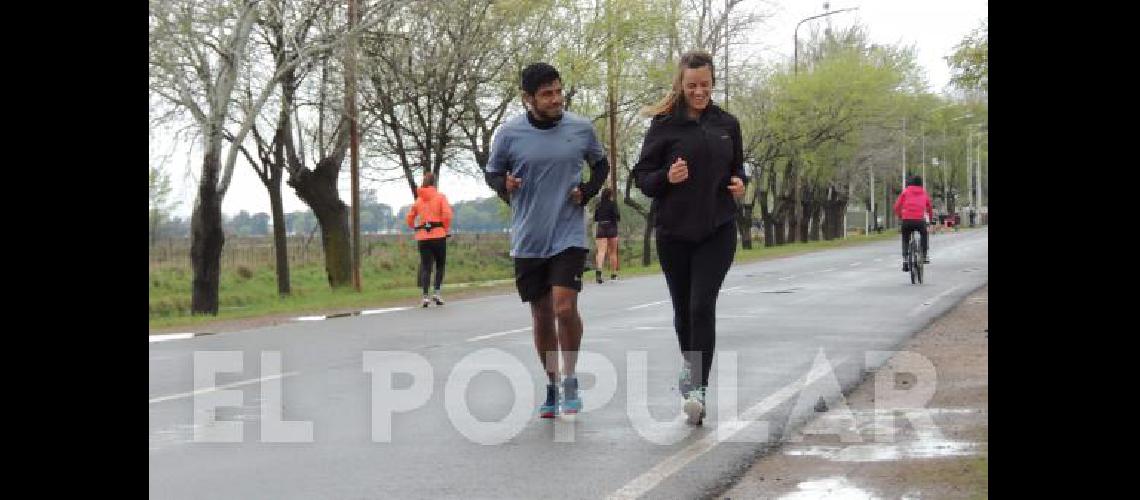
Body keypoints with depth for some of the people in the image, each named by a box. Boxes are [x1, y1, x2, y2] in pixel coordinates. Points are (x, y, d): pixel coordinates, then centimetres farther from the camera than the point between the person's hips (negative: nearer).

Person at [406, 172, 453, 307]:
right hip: (438, 235, -3)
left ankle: (425, 296, -6)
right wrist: (446, 229, 0)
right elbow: (447, 214, -12)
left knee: (425, 266, 5)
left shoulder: (418, 199, 13)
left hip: (422, 236, 3)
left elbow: (410, 218, 14)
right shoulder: (440, 196, 1)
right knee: (440, 264, 12)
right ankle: (437, 292, -2)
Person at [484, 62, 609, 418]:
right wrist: (505, 185, -12)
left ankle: (570, 380, 6)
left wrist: (587, 192, -1)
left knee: (565, 307, -15)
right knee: (541, 315, 8)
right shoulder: (509, 133, -4)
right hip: (528, 239, 1)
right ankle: (552, 386, 23)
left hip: (569, 235, -1)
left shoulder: (581, 128, -1)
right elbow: (492, 172, 10)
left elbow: (601, 165, 16)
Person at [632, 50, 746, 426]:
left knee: (703, 306, -13)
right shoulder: (664, 125, -3)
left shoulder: (727, 124, 6)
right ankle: (691, 364, 39)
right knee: (683, 308, 12)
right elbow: (642, 177, -1)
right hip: (674, 231, 0)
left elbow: (737, 168, 19)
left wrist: (739, 184, -4)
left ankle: (698, 388, -16)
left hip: (718, 230, 0)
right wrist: (667, 177, -22)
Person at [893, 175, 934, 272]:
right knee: (924, 235, 30)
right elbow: (929, 207, 24)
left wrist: (899, 216, 24)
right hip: (920, 220, 1)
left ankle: (905, 261, 5)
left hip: (907, 220, -1)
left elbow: (897, 206, 7)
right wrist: (931, 217, 42)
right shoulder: (924, 193, 18)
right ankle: (925, 256, 22)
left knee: (905, 240, 17)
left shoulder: (905, 192, 13)